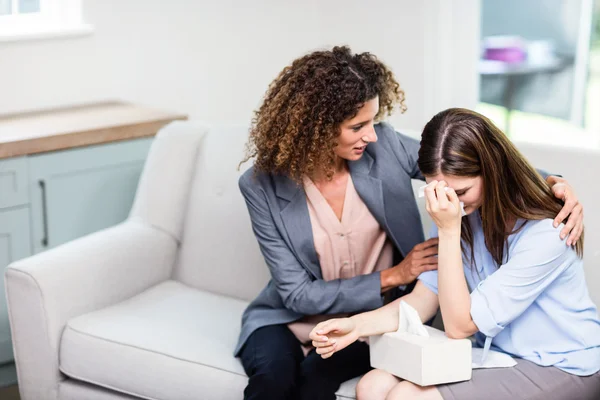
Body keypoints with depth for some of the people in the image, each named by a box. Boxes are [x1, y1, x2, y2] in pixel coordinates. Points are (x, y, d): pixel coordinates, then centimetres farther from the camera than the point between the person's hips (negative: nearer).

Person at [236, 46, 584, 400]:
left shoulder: (384, 147, -11)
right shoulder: (263, 185, -14)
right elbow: (298, 293, -13)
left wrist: (553, 182, -17)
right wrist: (391, 277, -17)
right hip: (295, 317, 0)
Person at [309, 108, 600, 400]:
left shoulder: (545, 234, -24)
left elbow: (459, 325, -20)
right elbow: (424, 299, -2)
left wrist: (449, 231, -27)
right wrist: (358, 325, -19)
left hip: (559, 368, -6)